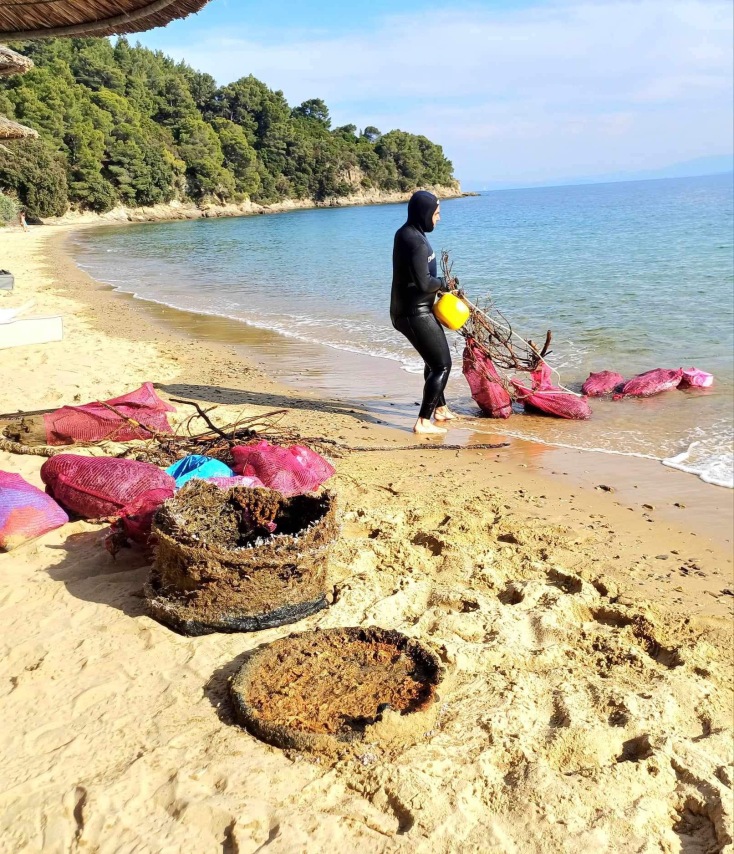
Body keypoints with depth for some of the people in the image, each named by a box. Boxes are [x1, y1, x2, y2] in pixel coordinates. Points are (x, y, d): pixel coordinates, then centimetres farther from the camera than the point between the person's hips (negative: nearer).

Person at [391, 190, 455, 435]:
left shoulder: (406, 233, 9)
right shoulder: (415, 241, -23)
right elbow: (424, 283, -27)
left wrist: (438, 286, 5)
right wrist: (443, 284, -7)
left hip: (411, 309, 11)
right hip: (414, 312, -11)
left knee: (434, 360, 25)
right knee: (442, 365, -5)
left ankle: (440, 408, 42)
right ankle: (423, 422, -3)